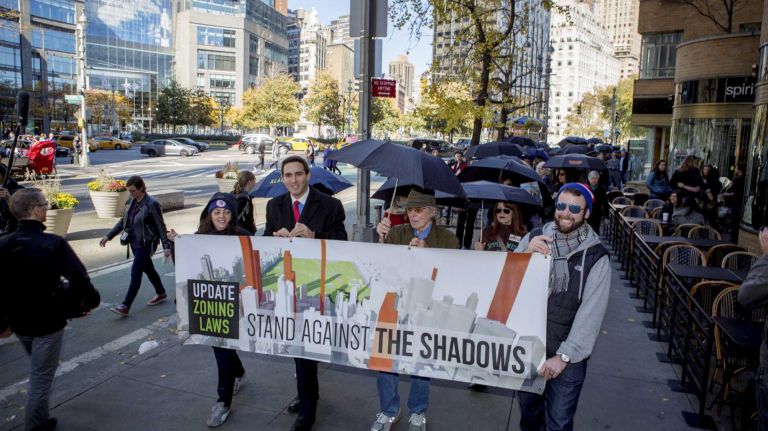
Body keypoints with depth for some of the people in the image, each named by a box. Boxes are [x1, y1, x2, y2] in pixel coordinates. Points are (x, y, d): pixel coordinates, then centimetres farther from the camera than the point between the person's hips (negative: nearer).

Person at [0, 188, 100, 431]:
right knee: (42, 376, 8)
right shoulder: (54, 244, -22)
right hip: (48, 322, -6)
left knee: (39, 368, 30)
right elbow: (78, 276, -23)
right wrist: (90, 300, -4)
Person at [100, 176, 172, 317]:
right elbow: (123, 221, 15)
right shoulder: (130, 202, 5)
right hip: (134, 242, 8)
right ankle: (161, 294, 36)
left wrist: (166, 245, -15)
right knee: (148, 269, 19)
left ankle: (125, 306, -7)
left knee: (135, 272, -9)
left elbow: (161, 226, -13)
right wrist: (108, 236, 10)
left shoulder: (151, 204, -15)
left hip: (146, 244, -8)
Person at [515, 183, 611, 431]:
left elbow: (591, 313, -15)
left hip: (568, 356, -2)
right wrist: (526, 255, -24)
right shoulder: (535, 238, -3)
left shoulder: (596, 256, -10)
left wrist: (564, 356, -20)